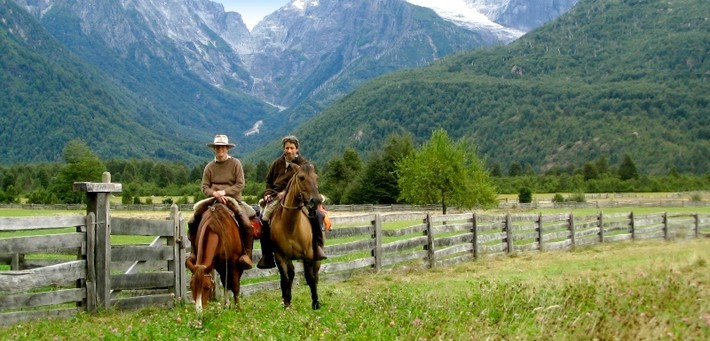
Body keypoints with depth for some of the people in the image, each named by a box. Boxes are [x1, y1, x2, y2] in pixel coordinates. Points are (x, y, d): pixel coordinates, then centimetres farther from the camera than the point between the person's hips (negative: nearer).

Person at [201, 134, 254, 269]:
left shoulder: (236, 163, 4)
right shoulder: (209, 167, 10)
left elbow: (240, 184, -4)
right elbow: (205, 187, 5)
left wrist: (224, 192, -15)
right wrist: (214, 193, -16)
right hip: (214, 201, 2)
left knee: (247, 225, -25)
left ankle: (247, 254, -13)